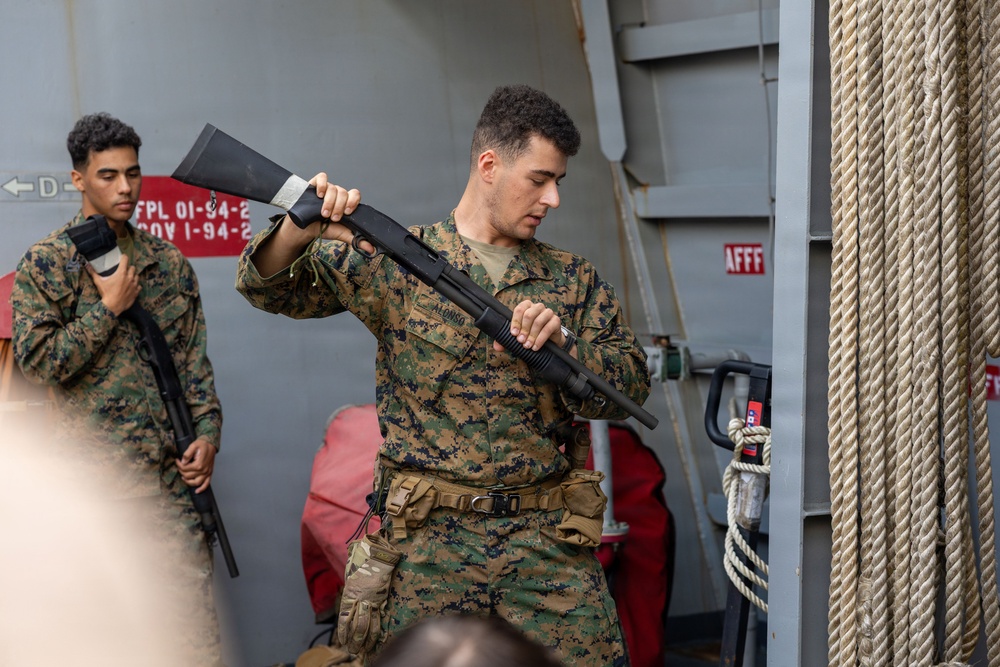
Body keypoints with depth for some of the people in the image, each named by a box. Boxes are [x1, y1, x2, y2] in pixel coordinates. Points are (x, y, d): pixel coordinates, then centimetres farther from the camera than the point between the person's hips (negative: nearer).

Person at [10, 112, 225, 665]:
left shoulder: (168, 263, 12)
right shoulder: (44, 265, 0)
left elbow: (195, 358, 13)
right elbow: (36, 359, -10)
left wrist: (207, 432, 1)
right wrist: (109, 307, -11)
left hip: (174, 472, 3)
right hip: (93, 475, -3)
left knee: (193, 595, 2)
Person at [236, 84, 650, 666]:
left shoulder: (573, 280, 11)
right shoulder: (394, 261, 3)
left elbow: (631, 388, 6)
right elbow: (268, 286, 1)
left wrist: (561, 341, -13)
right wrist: (300, 229, -21)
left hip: (549, 541, 2)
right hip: (428, 540, -2)